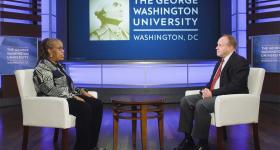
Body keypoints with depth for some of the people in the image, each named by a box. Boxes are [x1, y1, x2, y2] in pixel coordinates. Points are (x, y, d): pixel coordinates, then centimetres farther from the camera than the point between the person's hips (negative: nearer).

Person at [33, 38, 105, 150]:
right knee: (85, 108, -32)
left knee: (97, 104, -11)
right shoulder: (42, 68, -11)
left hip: (66, 98, 9)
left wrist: (81, 91, 5)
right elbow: (51, 90, -22)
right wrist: (73, 96, -23)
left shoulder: (58, 65, 19)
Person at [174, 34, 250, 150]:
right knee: (185, 101, -8)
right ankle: (188, 140, -6)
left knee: (201, 105, -32)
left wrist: (213, 93, -21)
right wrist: (207, 90, -1)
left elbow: (234, 86, -21)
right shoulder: (221, 61, 18)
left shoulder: (240, 62, -10)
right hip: (213, 94, 9)